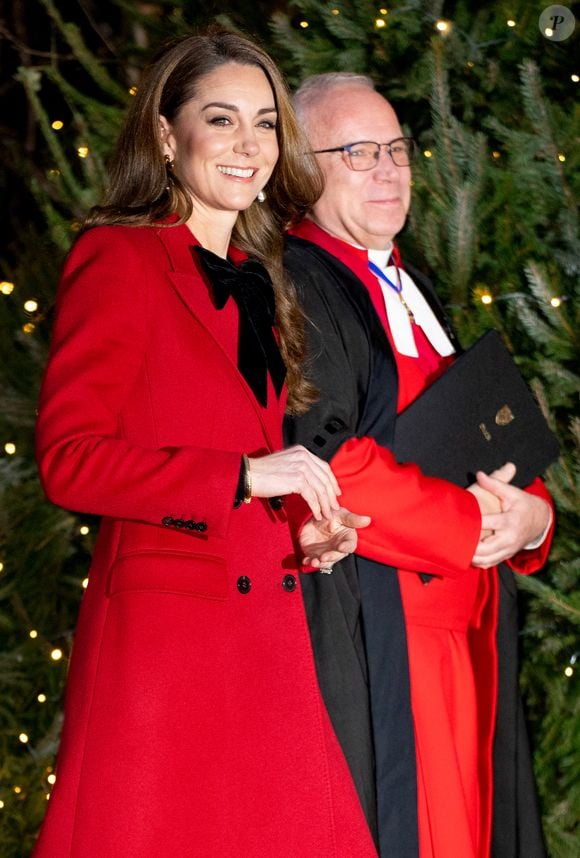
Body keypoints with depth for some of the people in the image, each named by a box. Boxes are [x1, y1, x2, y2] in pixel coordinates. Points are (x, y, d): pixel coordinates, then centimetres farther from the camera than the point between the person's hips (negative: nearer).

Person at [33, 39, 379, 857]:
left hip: (269, 632, 7)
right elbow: (69, 458, -13)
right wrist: (243, 475, -18)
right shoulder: (119, 260, -6)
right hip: (166, 628, -7)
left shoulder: (258, 283, 18)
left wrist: (302, 524, 5)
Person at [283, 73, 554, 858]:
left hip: (459, 626, 8)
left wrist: (530, 513, -4)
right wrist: (468, 524, -13)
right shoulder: (293, 286, -9)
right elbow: (320, 462, -20)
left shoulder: (413, 291, 19)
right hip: (370, 636, -8)